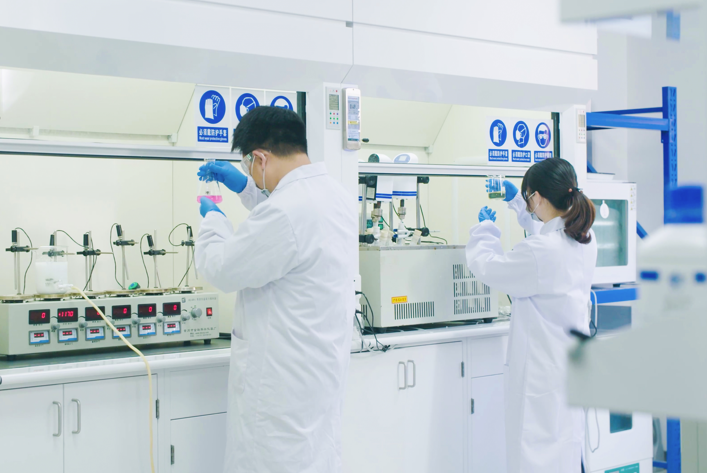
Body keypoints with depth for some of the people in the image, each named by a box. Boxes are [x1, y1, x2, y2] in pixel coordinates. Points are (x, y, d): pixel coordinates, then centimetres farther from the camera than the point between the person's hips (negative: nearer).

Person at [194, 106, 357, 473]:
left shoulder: (286, 212, -26)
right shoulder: (335, 194, 4)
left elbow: (220, 270, -14)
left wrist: (212, 217, 4)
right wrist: (245, 187, 26)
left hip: (286, 379, -9)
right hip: (322, 368, 9)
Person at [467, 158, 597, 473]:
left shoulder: (540, 252, -25)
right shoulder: (585, 240, 1)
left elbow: (485, 266, -9)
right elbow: (548, 228, 25)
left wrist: (485, 227, 10)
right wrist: (515, 200, 35)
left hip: (543, 373, -9)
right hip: (570, 366, 9)